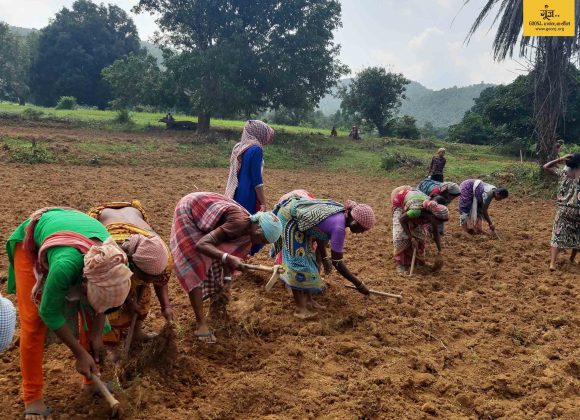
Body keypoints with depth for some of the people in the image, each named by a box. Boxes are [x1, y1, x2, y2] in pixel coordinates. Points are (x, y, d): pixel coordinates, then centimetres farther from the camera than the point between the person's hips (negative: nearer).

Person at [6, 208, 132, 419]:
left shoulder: (114, 262, -31)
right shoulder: (66, 264, -45)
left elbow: (103, 299, -7)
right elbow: (49, 313, -27)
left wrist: (97, 333, -4)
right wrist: (80, 353, -19)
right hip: (30, 240, -4)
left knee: (90, 312, -1)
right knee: (33, 321, -10)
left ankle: (91, 380, 17)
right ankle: (32, 398, 3)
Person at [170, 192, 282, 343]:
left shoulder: (249, 226, -9)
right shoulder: (239, 223, -36)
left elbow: (228, 251, 2)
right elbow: (201, 245, -40)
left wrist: (227, 279, 0)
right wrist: (228, 257, -51)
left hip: (204, 208, 9)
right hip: (188, 212, -8)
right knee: (195, 267, -14)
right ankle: (201, 324, -11)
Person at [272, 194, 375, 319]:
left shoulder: (341, 212, -2)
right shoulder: (339, 227, -29)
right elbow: (336, 261, -24)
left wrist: (324, 257, 7)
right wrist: (359, 284, -18)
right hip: (288, 216, -10)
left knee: (307, 257, 11)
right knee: (298, 259, -9)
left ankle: (308, 300, 19)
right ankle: (300, 309, -4)